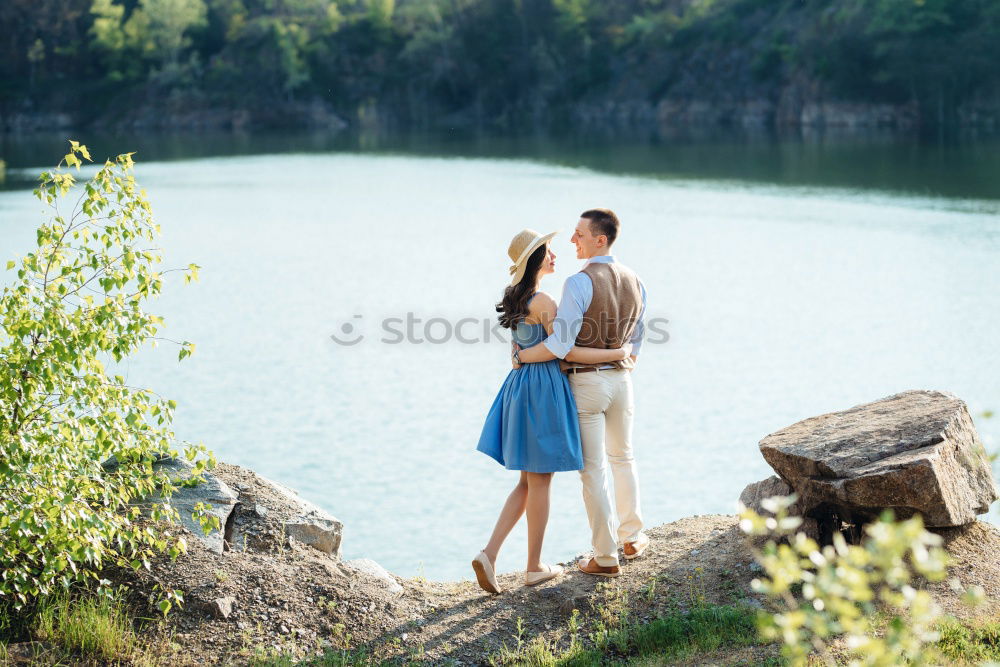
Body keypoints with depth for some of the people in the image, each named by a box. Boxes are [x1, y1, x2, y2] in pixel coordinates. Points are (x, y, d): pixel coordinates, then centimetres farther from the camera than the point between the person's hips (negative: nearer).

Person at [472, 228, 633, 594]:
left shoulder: (516, 297, 11)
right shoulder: (543, 302, -18)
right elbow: (568, 351, -17)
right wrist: (619, 352, -8)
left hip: (521, 385, 9)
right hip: (544, 389, -9)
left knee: (529, 481, 15)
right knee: (540, 482, 3)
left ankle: (489, 553, 4)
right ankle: (534, 567, 13)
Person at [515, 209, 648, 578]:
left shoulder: (580, 283, -19)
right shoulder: (635, 282, 4)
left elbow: (560, 345, -23)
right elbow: (635, 342, 12)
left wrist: (521, 355, -8)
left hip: (585, 382, -6)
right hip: (621, 378, 6)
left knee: (593, 469, 1)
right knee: (623, 458, 24)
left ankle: (606, 558, 7)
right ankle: (631, 537, 35)